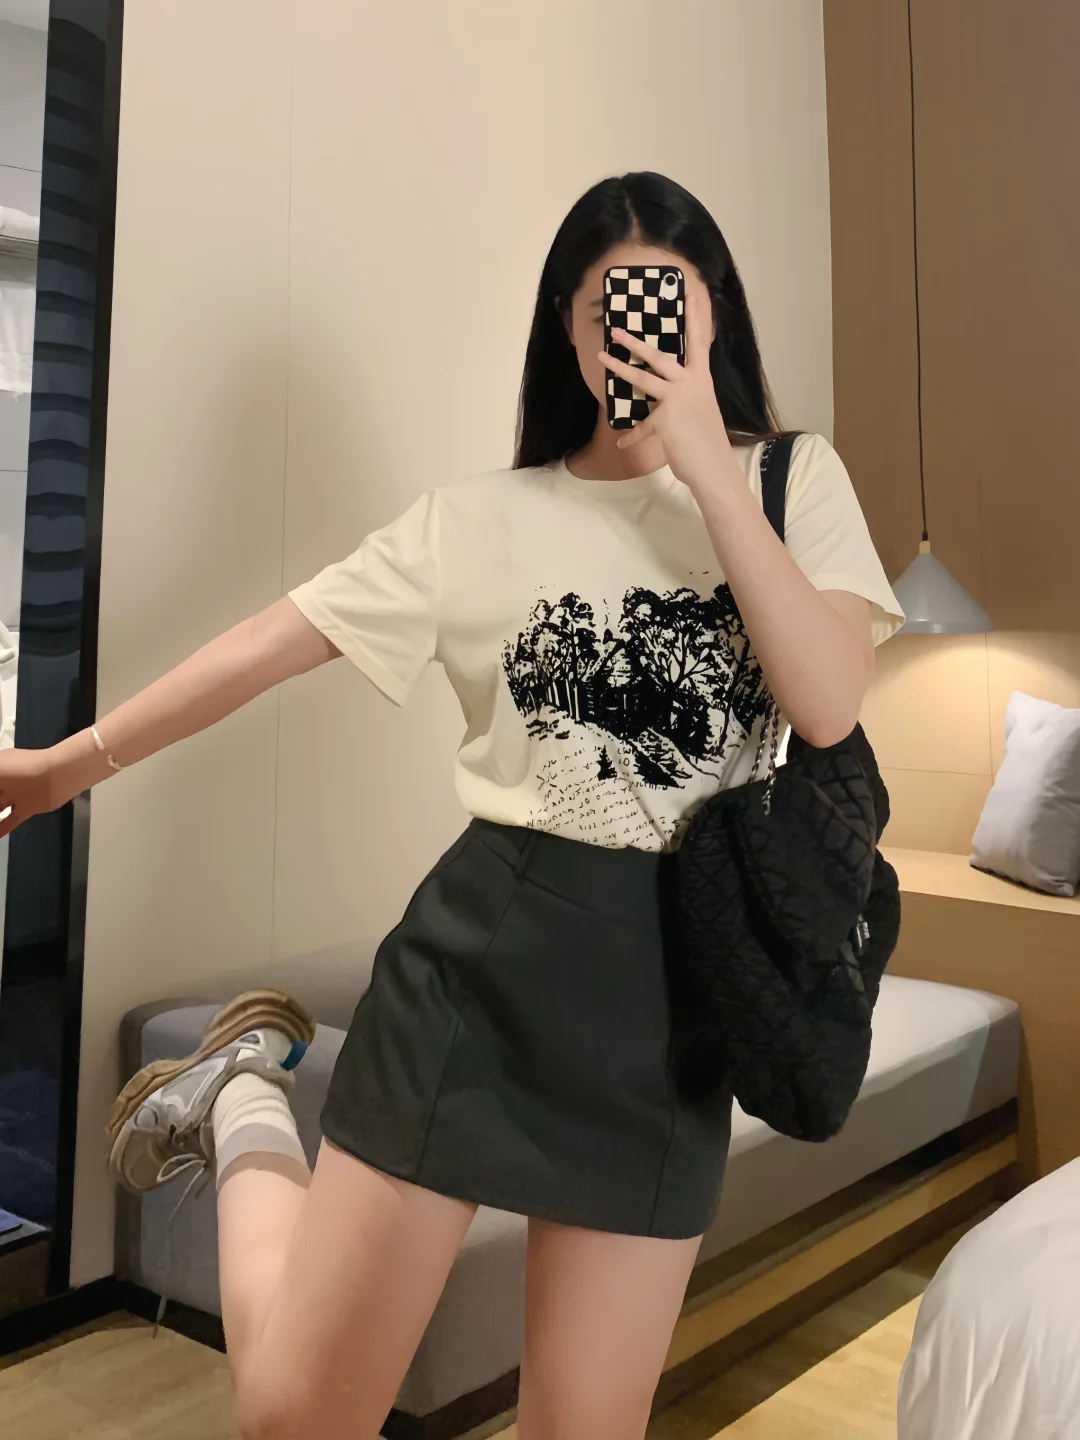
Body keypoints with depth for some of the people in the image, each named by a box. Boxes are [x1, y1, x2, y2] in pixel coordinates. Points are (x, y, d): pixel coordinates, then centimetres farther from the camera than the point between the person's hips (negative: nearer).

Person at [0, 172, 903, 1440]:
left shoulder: (794, 482, 6)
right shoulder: (484, 519, 5)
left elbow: (829, 704, -9)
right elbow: (269, 645, 7)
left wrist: (704, 466, -12)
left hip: (671, 986, 1)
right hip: (482, 954, -1)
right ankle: (244, 1112, 30)